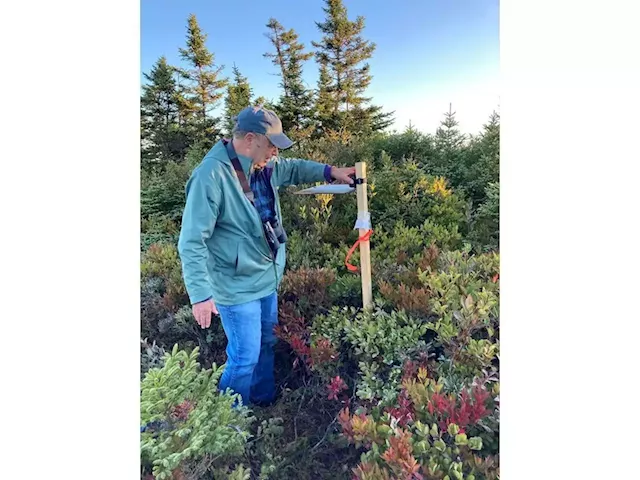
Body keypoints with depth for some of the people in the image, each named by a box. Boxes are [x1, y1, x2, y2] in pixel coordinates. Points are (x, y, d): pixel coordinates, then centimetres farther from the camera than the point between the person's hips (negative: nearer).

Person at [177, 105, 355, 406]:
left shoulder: (265, 166, 0)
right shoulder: (211, 175, -25)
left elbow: (292, 169, 22)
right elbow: (192, 241, -24)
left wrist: (330, 172, 10)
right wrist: (201, 294, -26)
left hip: (267, 278, 9)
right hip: (237, 286, -8)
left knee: (267, 345, 23)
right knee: (245, 357, 4)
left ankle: (265, 403, 48)